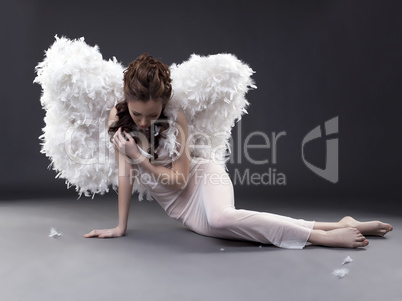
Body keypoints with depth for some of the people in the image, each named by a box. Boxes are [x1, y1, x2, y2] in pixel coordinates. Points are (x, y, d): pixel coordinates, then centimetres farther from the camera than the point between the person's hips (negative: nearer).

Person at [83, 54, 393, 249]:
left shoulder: (176, 118, -15)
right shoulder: (118, 117, -7)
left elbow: (178, 179, -13)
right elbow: (125, 172, -6)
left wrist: (140, 158, -20)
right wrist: (121, 226, -8)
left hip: (202, 177, -4)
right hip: (187, 212, 4)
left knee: (220, 217, -38)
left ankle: (324, 236, -30)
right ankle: (338, 225, -14)